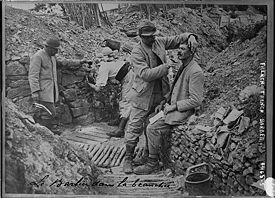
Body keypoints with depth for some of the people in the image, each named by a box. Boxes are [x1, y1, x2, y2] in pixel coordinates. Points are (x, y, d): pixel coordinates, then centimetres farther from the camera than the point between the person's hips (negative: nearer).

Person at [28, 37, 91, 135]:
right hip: (43, 90, -8)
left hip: (50, 90, 8)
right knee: (50, 113, -11)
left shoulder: (51, 57, 16)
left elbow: (63, 62, 28)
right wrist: (35, 92, -24)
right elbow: (33, 76, -17)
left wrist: (79, 62, 26)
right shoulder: (37, 57, -12)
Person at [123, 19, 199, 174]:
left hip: (160, 94, 6)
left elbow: (178, 39, 9)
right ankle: (128, 158, 15)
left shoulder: (159, 42, 3)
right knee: (135, 128, -2)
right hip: (143, 96, -5)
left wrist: (190, 37, -12)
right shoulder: (137, 52, -15)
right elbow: (145, 74, -27)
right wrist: (165, 67, -25)